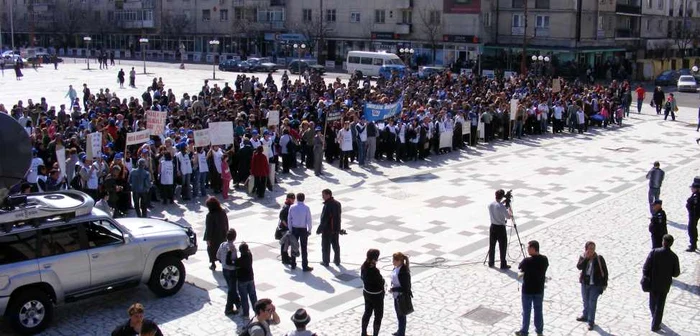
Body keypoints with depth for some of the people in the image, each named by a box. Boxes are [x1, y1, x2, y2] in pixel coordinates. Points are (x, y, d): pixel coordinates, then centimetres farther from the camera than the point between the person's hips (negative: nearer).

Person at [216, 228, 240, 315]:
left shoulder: (222, 245, -4)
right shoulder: (231, 247, -27)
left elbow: (218, 257, 4)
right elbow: (228, 262, -28)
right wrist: (237, 264, -16)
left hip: (224, 270, 8)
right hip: (231, 271, -7)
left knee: (232, 287, 24)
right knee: (232, 289, 8)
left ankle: (237, 302, 43)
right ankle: (229, 309, 16)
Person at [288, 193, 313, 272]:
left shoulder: (292, 207, -5)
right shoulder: (306, 208, -14)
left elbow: (289, 219, 0)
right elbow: (309, 220, -10)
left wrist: (290, 229, 11)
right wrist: (309, 230, 2)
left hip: (294, 229, 3)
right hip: (303, 229, -3)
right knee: (304, 248, 3)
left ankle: (293, 264, 25)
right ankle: (305, 266, 6)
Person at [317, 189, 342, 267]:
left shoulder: (327, 205, -23)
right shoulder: (338, 203, 2)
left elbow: (324, 219, -23)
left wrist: (319, 229, -14)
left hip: (327, 229, -7)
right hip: (336, 228, 7)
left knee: (326, 246, 7)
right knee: (336, 245, 17)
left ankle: (325, 261, 16)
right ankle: (337, 261, 26)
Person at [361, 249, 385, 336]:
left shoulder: (363, 266, -8)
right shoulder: (374, 271, -32)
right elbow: (381, 282, -22)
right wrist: (382, 280, -3)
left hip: (366, 292, 8)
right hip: (376, 295, -8)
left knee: (367, 312, 23)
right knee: (378, 316, 11)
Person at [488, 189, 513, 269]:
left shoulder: (490, 205, -1)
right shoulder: (502, 207, -21)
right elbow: (509, 216, -12)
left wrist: (503, 202, 17)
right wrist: (509, 208, 3)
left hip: (493, 227, 6)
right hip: (500, 228, -6)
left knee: (492, 246, 15)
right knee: (502, 247, 4)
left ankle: (491, 263, 23)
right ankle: (503, 265, 9)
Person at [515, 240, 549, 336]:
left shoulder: (527, 261, -24)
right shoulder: (544, 259, -8)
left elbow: (520, 269, -7)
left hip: (527, 290, -4)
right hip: (539, 290, 4)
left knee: (526, 311, 10)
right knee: (538, 310, 18)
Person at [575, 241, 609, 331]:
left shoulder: (599, 258, -11)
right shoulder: (583, 257, -3)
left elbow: (605, 271, -5)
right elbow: (579, 267, -20)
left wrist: (604, 283, -5)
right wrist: (586, 258, -25)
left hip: (595, 284, -4)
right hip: (585, 283, 4)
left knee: (592, 303, -4)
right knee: (585, 301, 20)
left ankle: (591, 322, 3)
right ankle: (585, 316, 40)